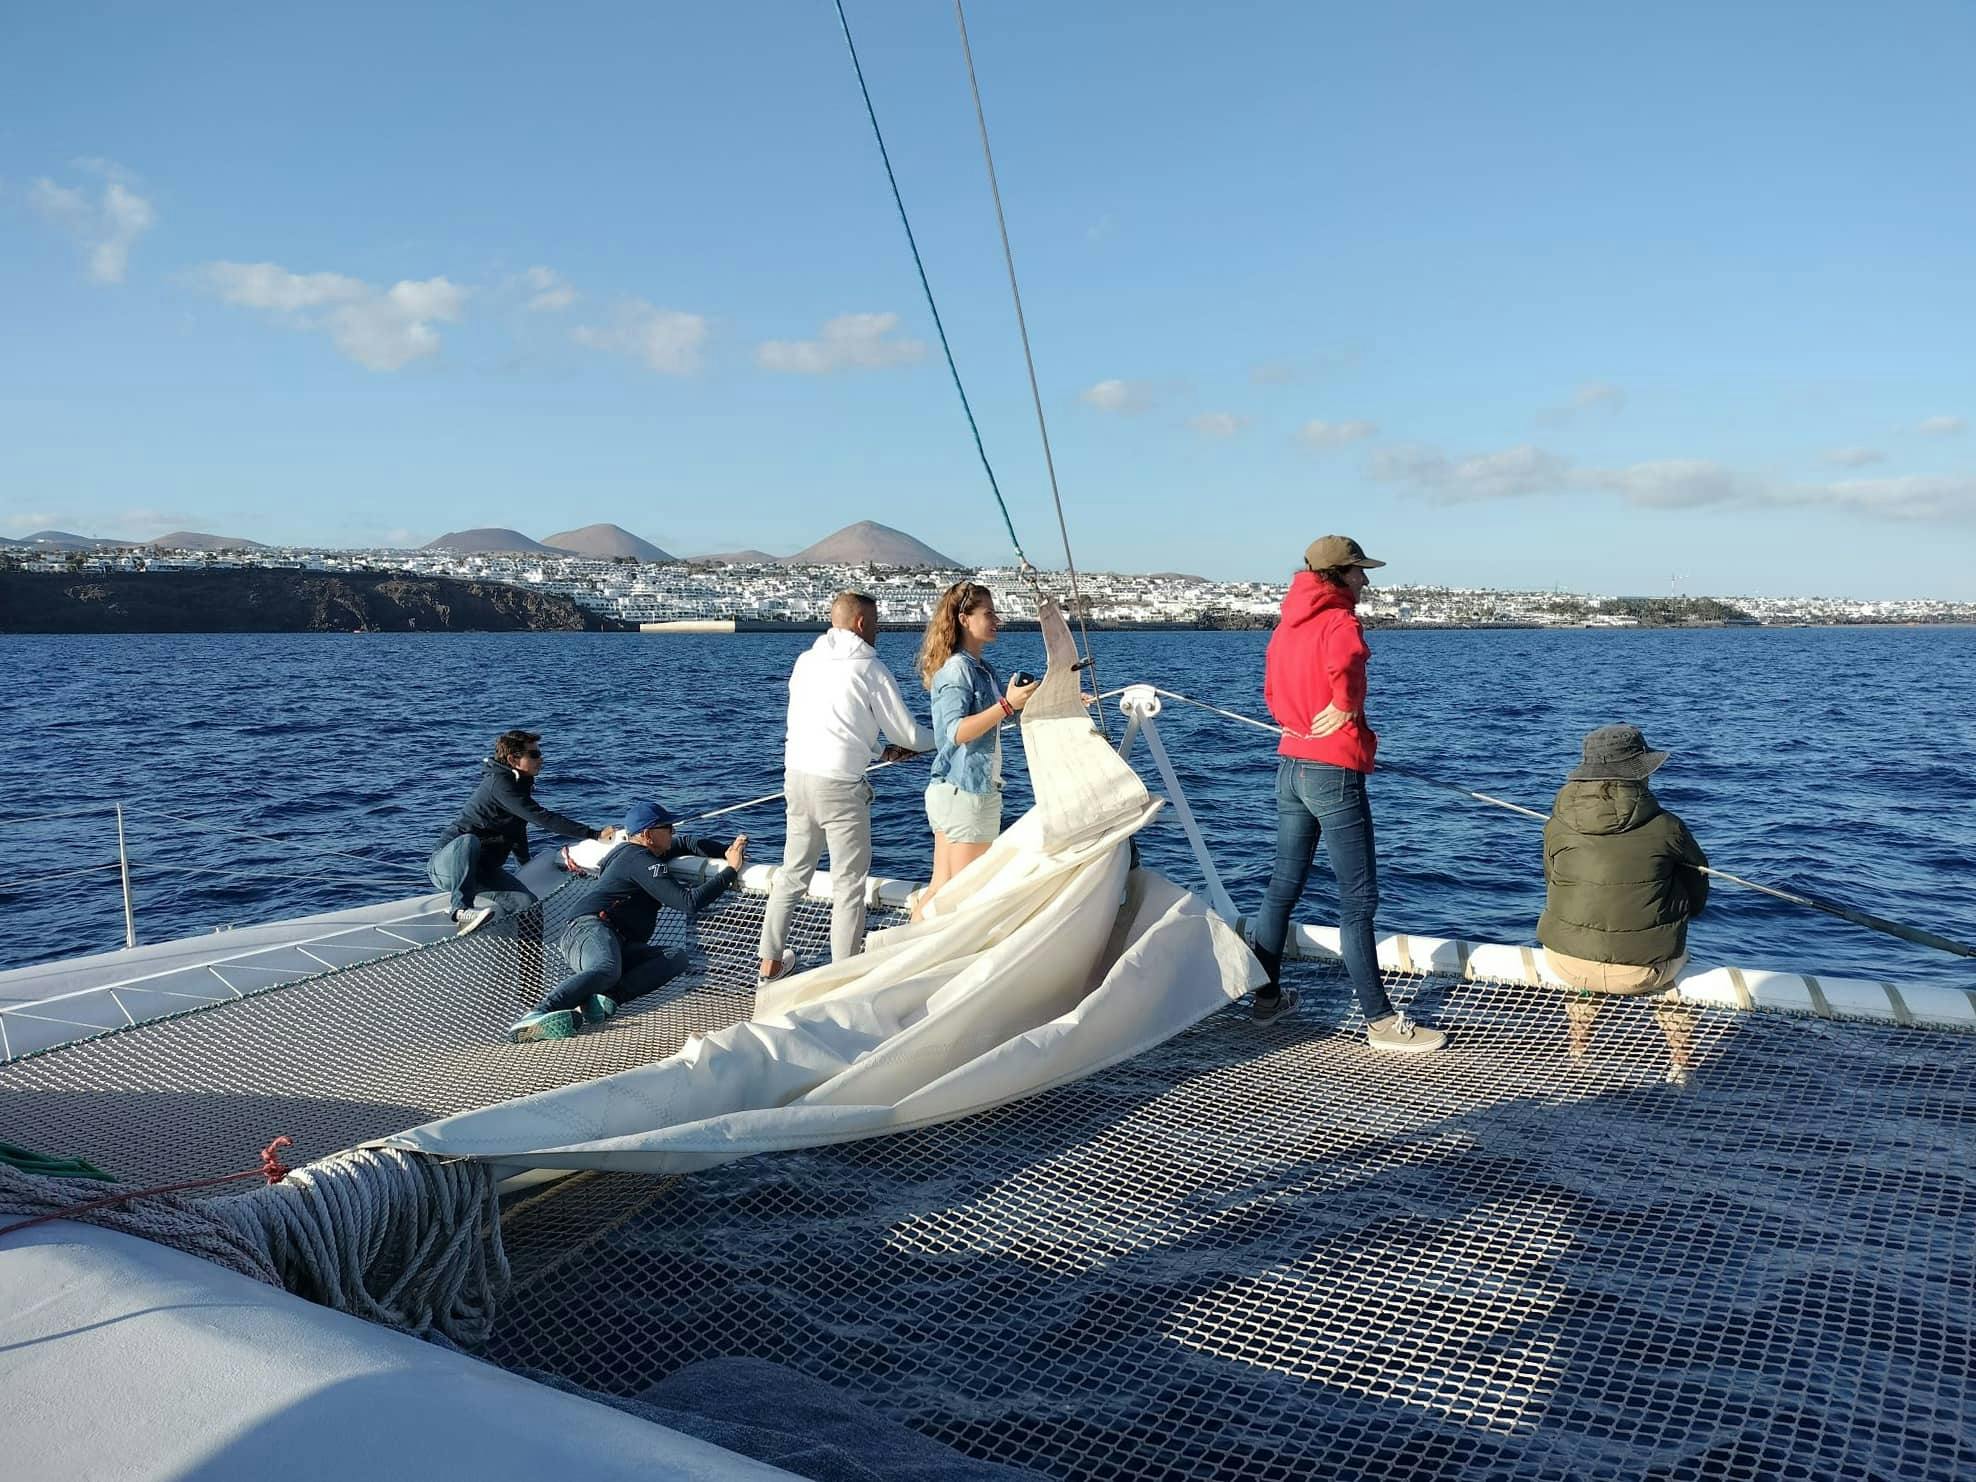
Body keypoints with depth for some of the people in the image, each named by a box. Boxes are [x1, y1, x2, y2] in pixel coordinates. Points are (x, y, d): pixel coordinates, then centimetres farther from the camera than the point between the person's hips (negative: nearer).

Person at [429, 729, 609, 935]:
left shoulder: (519, 783, 10)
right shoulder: (499, 783, -20)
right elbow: (541, 818, -29)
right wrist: (594, 834, -31)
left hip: (481, 870, 7)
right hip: (446, 863, -7)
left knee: (526, 903, -17)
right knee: (468, 841, -41)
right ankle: (461, 909, -34)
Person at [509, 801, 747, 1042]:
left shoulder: (631, 851, 25)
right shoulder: (641, 861, -7)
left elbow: (686, 843, 38)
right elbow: (689, 902, -14)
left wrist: (727, 851, 21)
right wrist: (730, 870, -7)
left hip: (619, 945, 9)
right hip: (590, 927, -9)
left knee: (676, 957, -17)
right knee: (606, 970, -43)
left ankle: (605, 999, -37)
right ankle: (534, 1018, -53)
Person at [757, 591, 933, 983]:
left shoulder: (806, 661, 12)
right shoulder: (870, 669, -7)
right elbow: (907, 734, -1)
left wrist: (881, 751, 25)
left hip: (797, 774, 7)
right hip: (839, 784, -7)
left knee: (792, 872, 18)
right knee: (849, 883, 3)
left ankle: (771, 962, 26)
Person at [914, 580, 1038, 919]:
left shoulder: (981, 669, 15)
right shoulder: (956, 669, -14)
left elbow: (1005, 715, 28)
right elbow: (957, 732, -24)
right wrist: (1007, 704, -30)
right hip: (964, 792, -9)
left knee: (941, 888, 11)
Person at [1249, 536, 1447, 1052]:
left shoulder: (1287, 624, 11)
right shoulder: (1340, 622, -14)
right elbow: (1347, 678, -33)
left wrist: (1299, 723, 11)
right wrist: (1344, 712, -14)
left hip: (1291, 766, 8)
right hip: (1334, 772, -8)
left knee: (1283, 886, 16)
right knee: (1358, 900, -3)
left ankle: (1267, 996, 25)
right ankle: (1381, 1022, 2)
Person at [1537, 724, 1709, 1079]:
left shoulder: (1557, 826, -6)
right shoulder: (1666, 827, -10)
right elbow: (1698, 896, 5)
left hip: (1567, 964, 1)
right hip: (1646, 969, -1)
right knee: (1675, 955, 34)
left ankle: (1577, 1053, 46)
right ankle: (1680, 1066, 39)